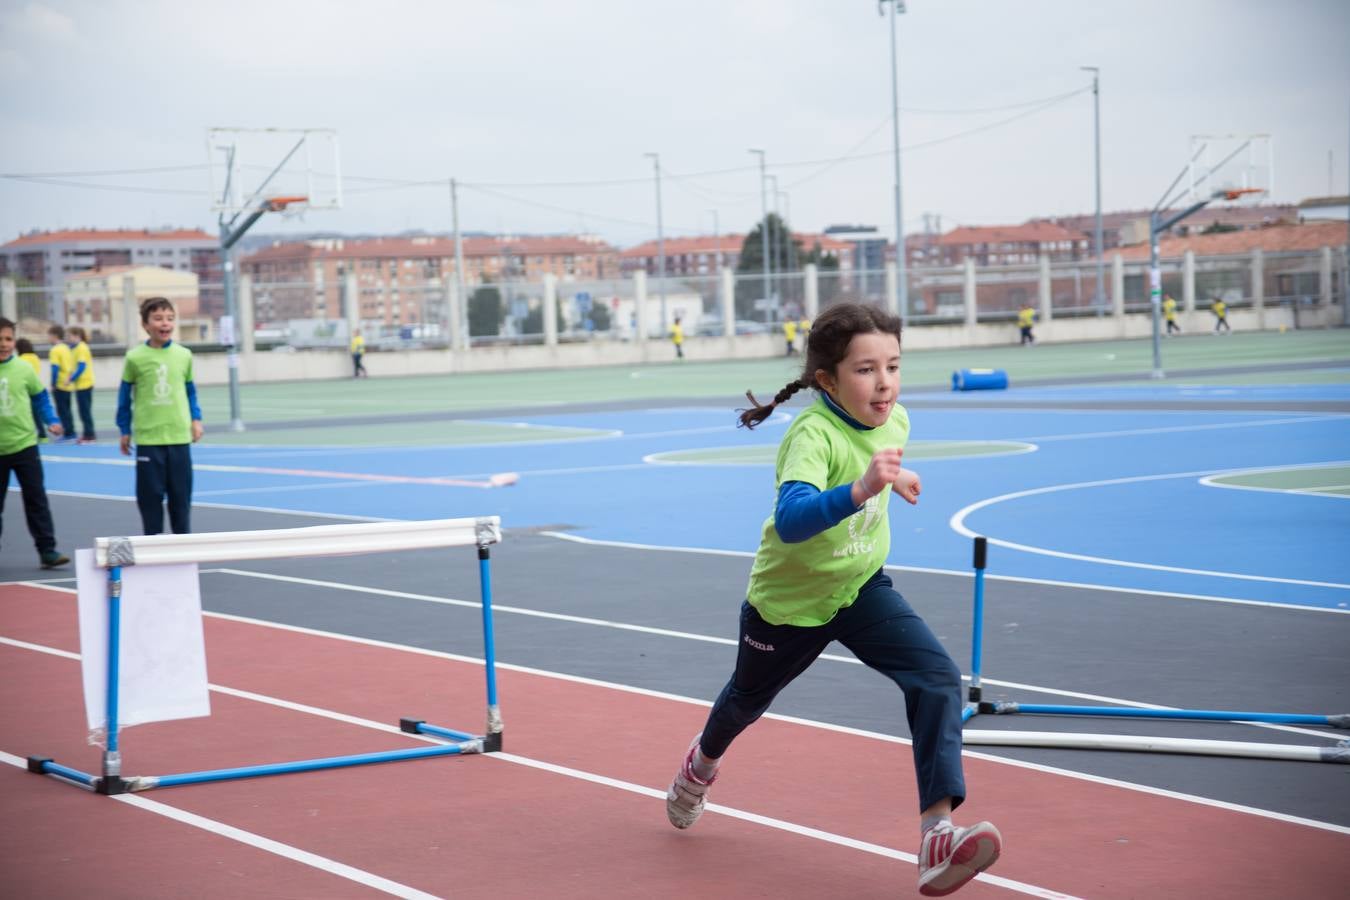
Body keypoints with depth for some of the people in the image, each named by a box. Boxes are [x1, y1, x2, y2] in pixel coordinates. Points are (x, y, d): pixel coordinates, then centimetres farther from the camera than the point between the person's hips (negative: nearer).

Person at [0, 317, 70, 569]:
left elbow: (40, 396, 10)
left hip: (24, 445, 0)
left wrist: (52, 421, -1)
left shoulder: (23, 369, -2)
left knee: (36, 499, -1)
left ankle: (47, 550, 0)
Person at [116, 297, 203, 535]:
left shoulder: (183, 355, 1)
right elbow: (125, 394, 5)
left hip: (179, 436, 2)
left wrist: (196, 419, 5)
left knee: (181, 495, 7)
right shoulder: (135, 357, -5)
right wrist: (125, 429, 6)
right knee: (150, 494, 3)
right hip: (148, 437, -2)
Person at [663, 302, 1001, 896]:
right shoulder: (813, 435, -36)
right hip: (787, 601, -4)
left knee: (937, 677, -21)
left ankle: (938, 834, -25)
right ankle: (703, 763, 61)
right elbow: (790, 520, -56)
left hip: (862, 587, 4)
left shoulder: (895, 421, -13)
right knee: (748, 699, 24)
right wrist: (859, 490, -68)